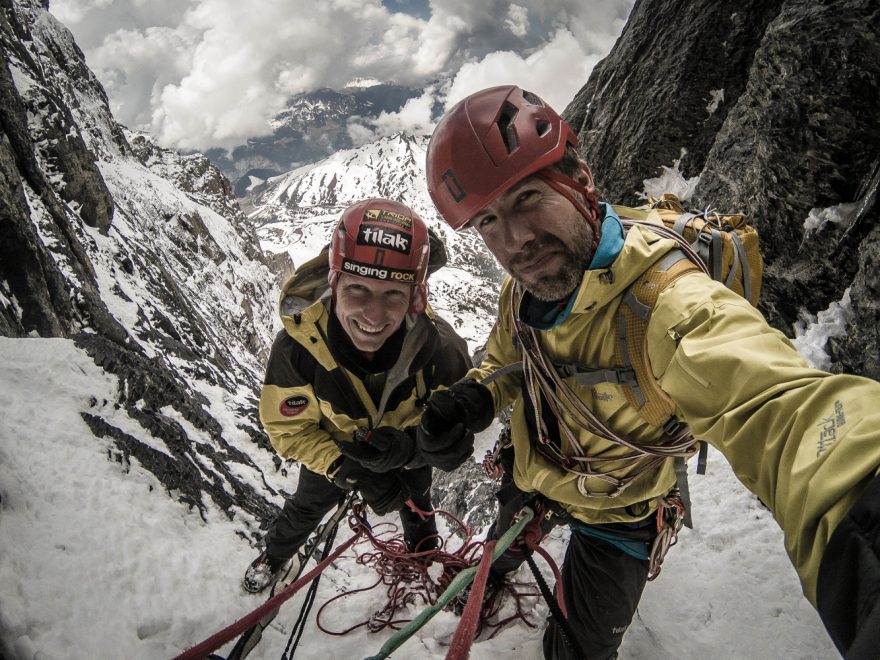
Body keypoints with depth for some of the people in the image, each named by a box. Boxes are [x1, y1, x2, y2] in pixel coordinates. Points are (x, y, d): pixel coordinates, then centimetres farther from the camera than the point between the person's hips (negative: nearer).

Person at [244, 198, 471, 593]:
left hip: (407, 452, 1)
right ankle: (275, 555, 64)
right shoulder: (296, 346, -40)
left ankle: (424, 554, 68)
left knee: (415, 501, 33)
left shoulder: (440, 346, -41)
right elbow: (289, 428, -25)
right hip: (332, 450, 0)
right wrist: (348, 469, -36)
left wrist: (408, 448, -45)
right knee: (308, 506, 30)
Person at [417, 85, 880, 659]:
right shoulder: (523, 292, -17)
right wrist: (470, 401, -21)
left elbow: (780, 408, -59)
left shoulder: (671, 304, -42)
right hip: (531, 475, 6)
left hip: (617, 515, -5)